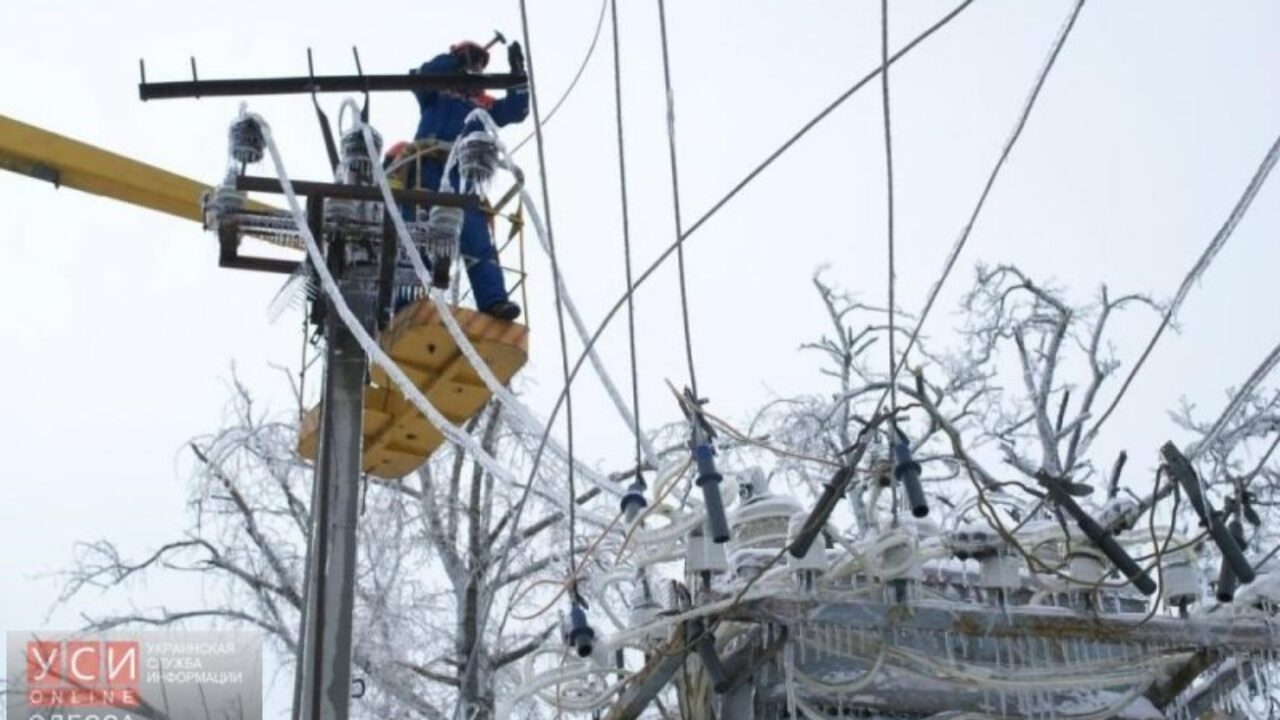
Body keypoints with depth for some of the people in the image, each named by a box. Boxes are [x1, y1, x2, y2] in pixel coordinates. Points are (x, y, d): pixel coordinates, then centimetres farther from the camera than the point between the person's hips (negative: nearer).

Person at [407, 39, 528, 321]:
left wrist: (517, 72, 4)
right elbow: (424, 75, -1)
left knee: (477, 242, -12)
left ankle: (494, 300, -25)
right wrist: (456, 59, -4)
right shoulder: (436, 92, 20)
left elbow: (516, 110, 11)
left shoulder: (485, 103, 26)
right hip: (428, 172, -2)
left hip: (463, 178, 2)